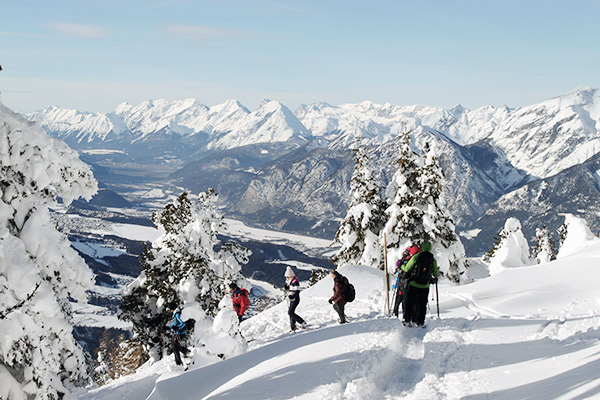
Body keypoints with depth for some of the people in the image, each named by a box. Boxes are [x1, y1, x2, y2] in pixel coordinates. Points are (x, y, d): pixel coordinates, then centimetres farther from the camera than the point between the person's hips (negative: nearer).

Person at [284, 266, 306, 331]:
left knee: (290, 312, -12)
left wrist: (292, 296, -36)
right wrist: (286, 287, -2)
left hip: (295, 299, -9)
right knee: (291, 312, 11)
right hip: (290, 299, 9)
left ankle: (302, 322, -6)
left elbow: (297, 291, -23)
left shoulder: (295, 281, -20)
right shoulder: (288, 281, 9)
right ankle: (293, 327, 18)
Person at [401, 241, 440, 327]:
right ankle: (420, 322, 13)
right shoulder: (433, 260, 0)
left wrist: (402, 265, 16)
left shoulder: (416, 257, -9)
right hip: (425, 286, 2)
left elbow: (407, 269, -5)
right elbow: (436, 274, 12)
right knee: (422, 305, 13)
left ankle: (407, 320, 8)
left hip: (413, 285, -2)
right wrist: (435, 278, 35)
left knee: (408, 302, 9)